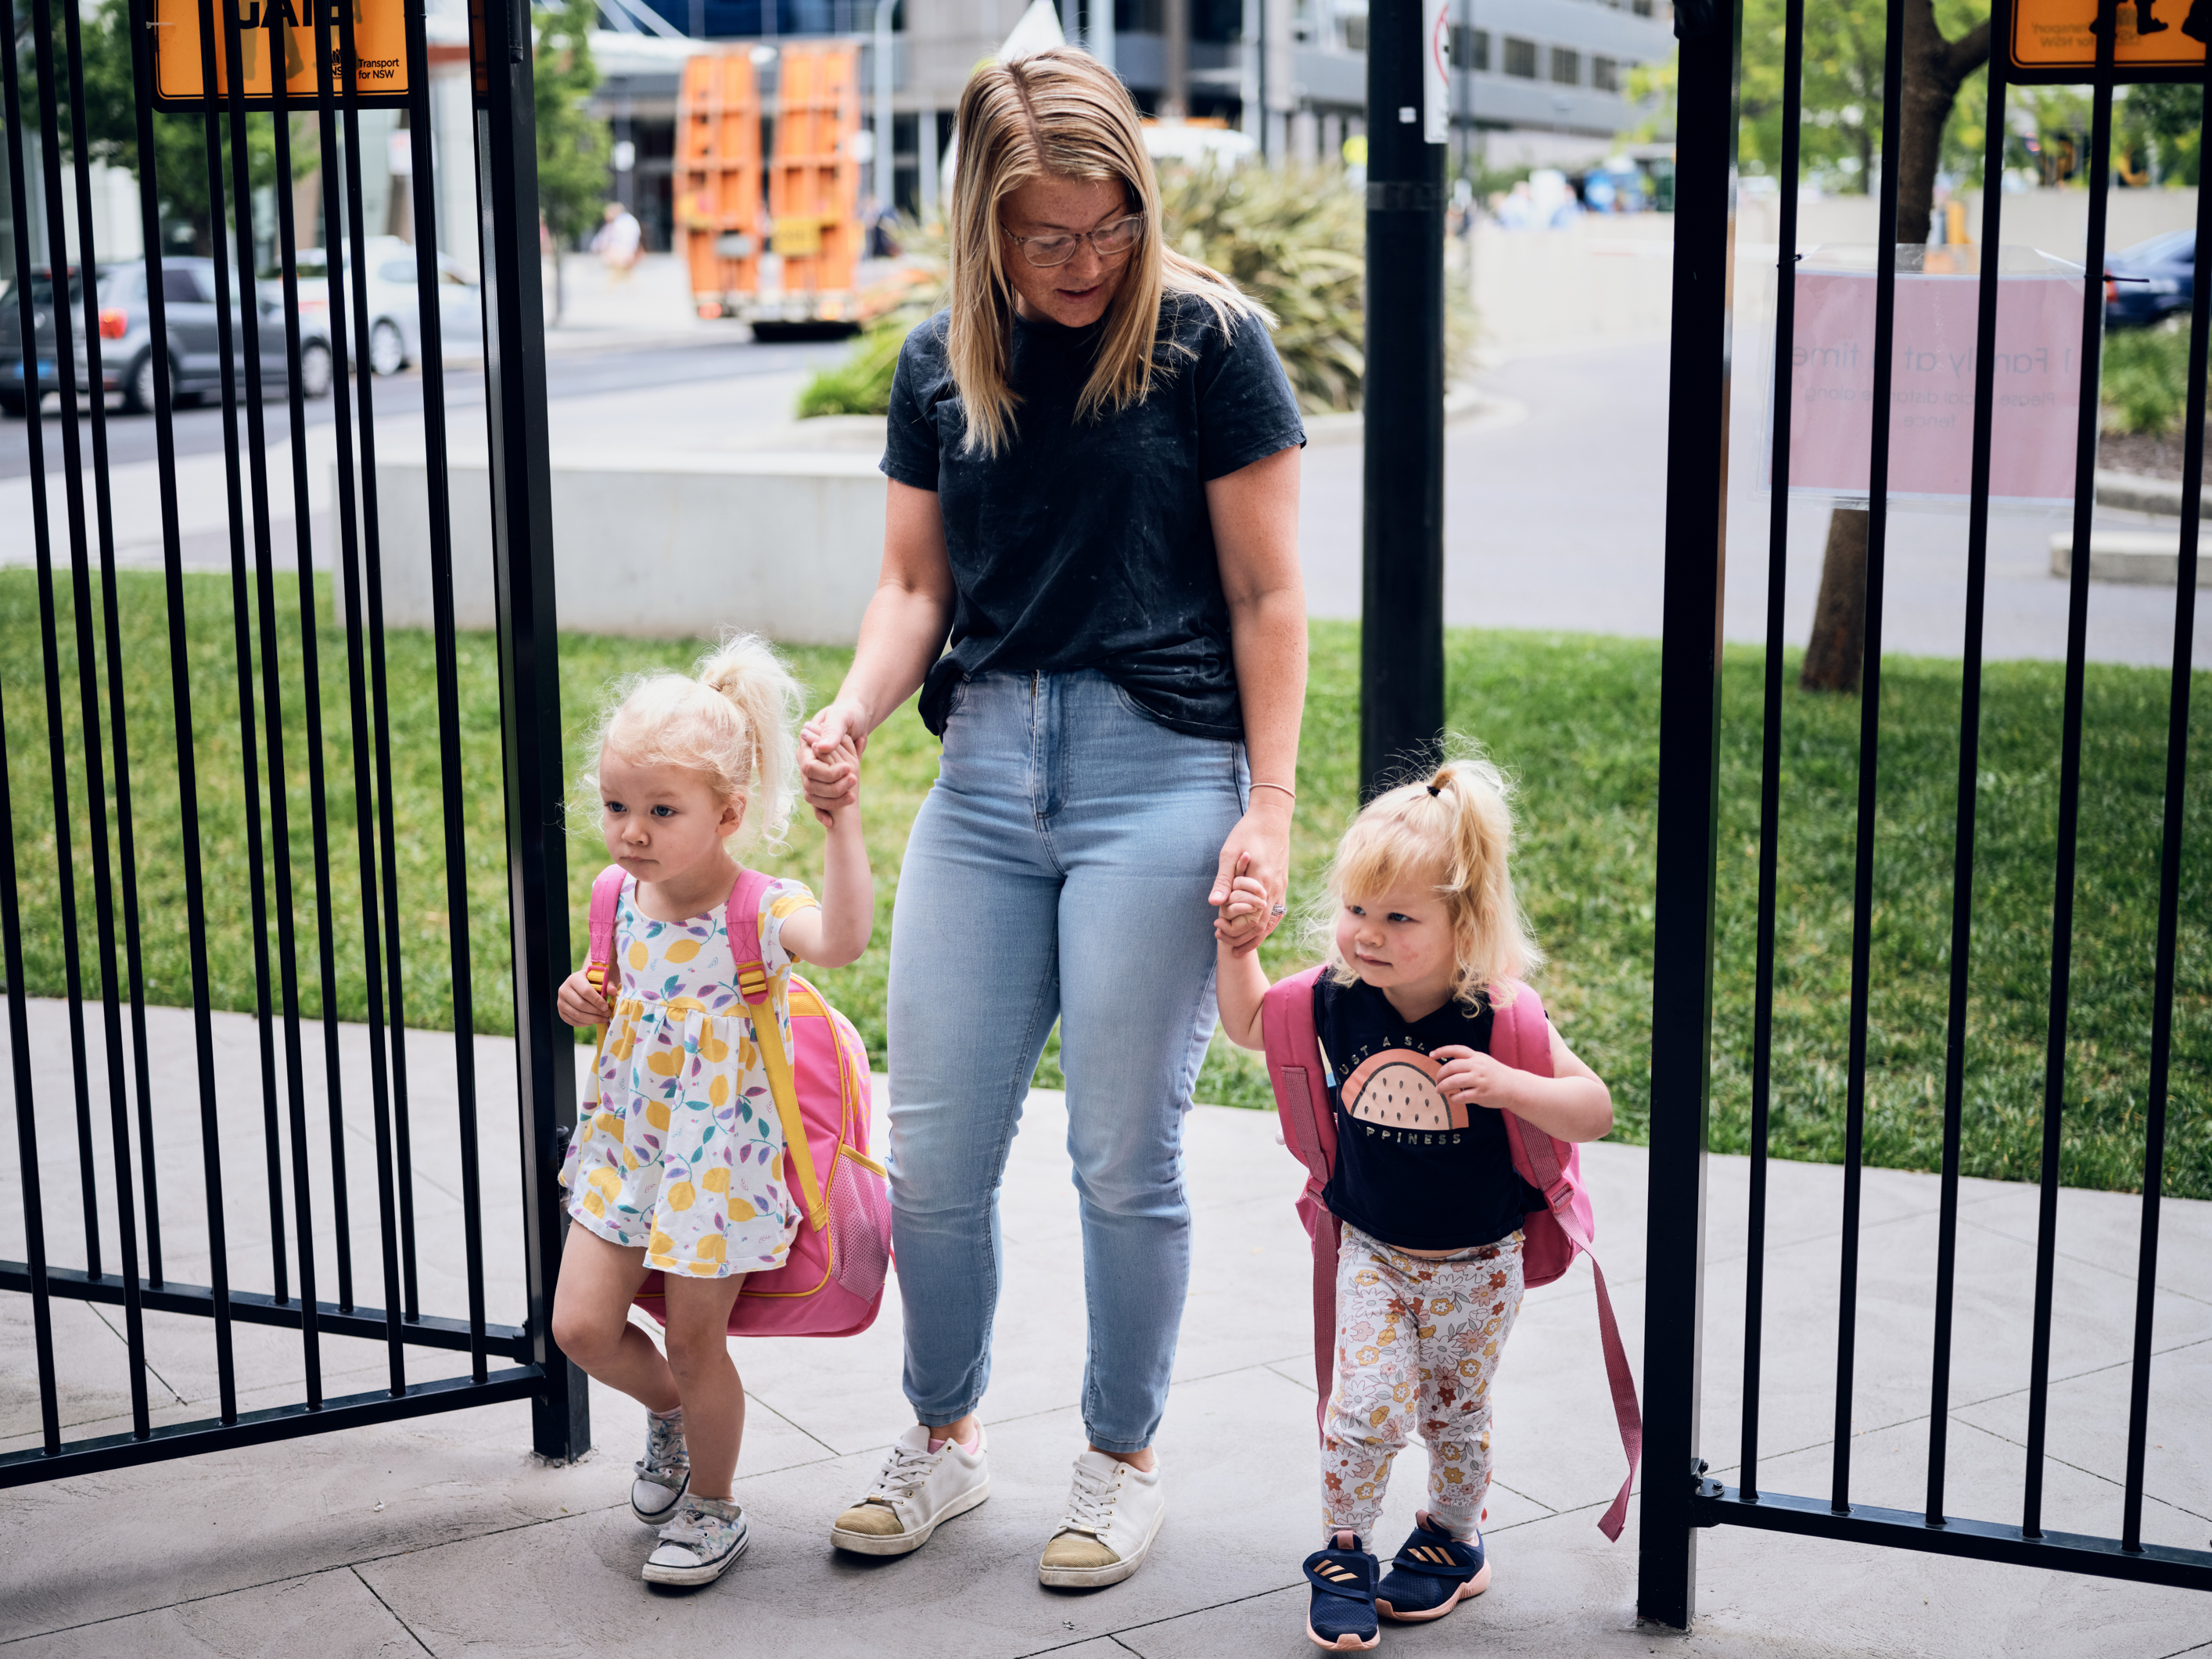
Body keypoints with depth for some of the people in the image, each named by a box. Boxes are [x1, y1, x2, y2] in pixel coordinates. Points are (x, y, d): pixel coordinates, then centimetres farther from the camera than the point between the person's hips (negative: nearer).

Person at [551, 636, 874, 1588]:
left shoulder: (763, 910, -21)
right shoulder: (624, 899, -1)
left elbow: (842, 942, -44)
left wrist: (841, 820, -51)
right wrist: (588, 1003, -4)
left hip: (718, 1162, -6)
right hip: (625, 1145, 6)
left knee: (695, 1341, 6)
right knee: (580, 1325, 4)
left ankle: (712, 1510, 30)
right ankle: (669, 1413, 36)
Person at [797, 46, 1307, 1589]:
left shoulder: (1209, 340, -4)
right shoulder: (942, 363, 8)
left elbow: (1267, 594, -3)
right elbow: (916, 582, 13)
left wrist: (1271, 806, -6)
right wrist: (854, 714, -6)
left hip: (1159, 768, -4)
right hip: (986, 770, 4)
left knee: (1126, 1157, 3)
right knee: (933, 1153, 7)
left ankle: (1125, 1459, 24)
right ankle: (945, 1439, 30)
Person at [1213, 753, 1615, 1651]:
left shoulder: (1498, 1017, -21)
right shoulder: (1336, 1000, -11)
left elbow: (1594, 1110, -22)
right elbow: (1249, 1024, 8)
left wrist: (1505, 1086, -38)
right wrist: (1235, 942, -8)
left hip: (1476, 1266, -1)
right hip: (1372, 1253, 2)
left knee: (1454, 1417, 14)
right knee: (1364, 1409, -10)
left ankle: (1452, 1542, 39)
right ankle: (1342, 1559, 11)